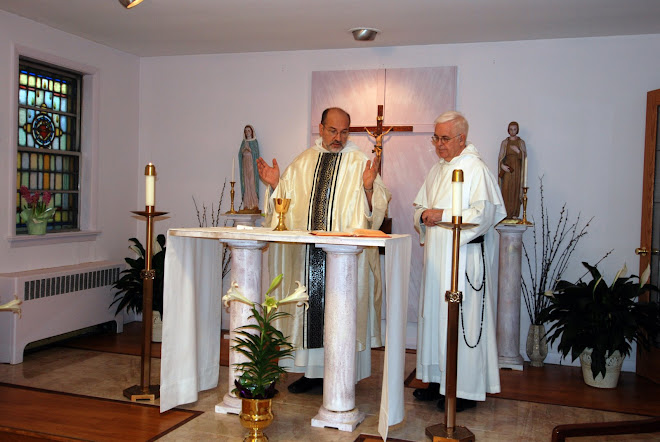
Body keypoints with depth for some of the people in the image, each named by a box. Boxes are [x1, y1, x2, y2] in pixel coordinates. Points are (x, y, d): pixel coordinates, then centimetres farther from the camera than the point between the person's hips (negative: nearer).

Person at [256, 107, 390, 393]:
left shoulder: (360, 163, 2)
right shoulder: (303, 162, 14)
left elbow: (376, 208, -4)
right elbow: (284, 200, 20)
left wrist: (369, 187, -22)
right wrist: (275, 184, 3)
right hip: (305, 252, 4)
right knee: (308, 303, 8)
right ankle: (311, 370, 20)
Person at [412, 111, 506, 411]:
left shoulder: (476, 169, -9)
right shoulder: (437, 170, 17)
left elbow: (484, 214, -18)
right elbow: (420, 205, 21)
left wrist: (443, 215, -18)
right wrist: (424, 215, -2)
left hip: (463, 255, -8)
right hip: (435, 255, 8)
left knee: (461, 319, -4)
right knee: (434, 315, 11)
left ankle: (464, 390, 6)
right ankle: (438, 380, 23)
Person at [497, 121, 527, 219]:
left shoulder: (521, 142, 8)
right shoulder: (504, 142, 9)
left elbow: (524, 156, 3)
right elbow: (500, 156, 4)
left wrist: (517, 150, -13)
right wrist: (502, 165, -13)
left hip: (517, 169, 0)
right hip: (506, 168, 0)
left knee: (516, 190, -3)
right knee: (506, 190, -8)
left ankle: (514, 214, 1)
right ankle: (506, 213, -6)